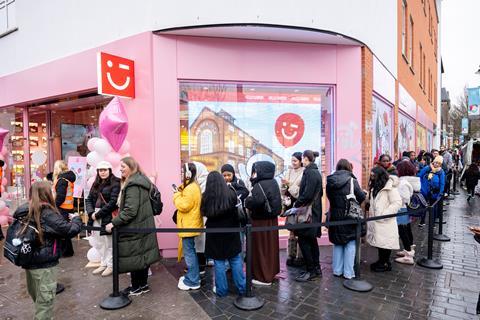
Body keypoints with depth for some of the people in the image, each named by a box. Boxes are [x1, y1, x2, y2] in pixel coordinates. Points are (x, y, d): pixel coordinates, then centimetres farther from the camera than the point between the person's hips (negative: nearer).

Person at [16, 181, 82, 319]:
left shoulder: (22, 211, -1)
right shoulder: (47, 215, -23)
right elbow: (69, 230, -24)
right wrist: (76, 219, -5)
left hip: (28, 261, 8)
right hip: (45, 265, -8)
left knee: (36, 296, 26)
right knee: (44, 300, 6)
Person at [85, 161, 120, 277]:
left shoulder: (115, 183, -9)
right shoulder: (96, 184, 14)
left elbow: (113, 202, -16)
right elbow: (89, 199, 10)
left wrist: (98, 214, -15)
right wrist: (91, 213, -8)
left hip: (108, 217, -7)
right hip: (95, 217, 7)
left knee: (109, 243, 3)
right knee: (100, 243, 15)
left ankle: (110, 265, 16)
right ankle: (103, 264, 28)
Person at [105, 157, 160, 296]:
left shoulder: (132, 185, -19)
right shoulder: (141, 181, 11)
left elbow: (130, 210, -25)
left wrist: (114, 223, -20)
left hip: (134, 228, -9)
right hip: (143, 226, 10)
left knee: (132, 257, 4)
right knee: (141, 255, 16)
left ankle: (136, 287, 17)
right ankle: (143, 284, 27)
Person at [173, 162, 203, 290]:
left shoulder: (190, 188, -21)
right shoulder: (193, 186, 13)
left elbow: (183, 206, -25)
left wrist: (177, 195, -11)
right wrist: (180, 192, 4)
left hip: (189, 225, -11)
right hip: (190, 224, 11)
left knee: (189, 252, -2)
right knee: (190, 251, 18)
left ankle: (192, 282, 7)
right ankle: (193, 276, 30)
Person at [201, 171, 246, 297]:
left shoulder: (206, 197, -13)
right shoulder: (231, 193, -11)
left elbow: (204, 213, 1)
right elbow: (236, 209, 2)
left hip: (214, 233, -1)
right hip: (231, 232, 1)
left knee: (219, 262, 11)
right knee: (236, 261, 12)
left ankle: (221, 290, 20)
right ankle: (242, 288, 21)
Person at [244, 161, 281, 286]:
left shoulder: (259, 185, -20)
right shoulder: (273, 182, 6)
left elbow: (257, 201, -36)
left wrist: (247, 200, -15)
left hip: (261, 220, -9)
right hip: (272, 218, 9)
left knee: (261, 248, 4)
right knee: (270, 246, 18)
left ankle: (264, 277, 14)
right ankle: (272, 272, 32)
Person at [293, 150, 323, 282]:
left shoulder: (309, 172, -17)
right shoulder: (316, 172, 13)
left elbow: (307, 194, -23)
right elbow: (320, 192, 18)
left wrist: (297, 203, -10)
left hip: (308, 210, -10)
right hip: (315, 209, 10)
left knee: (303, 240, -3)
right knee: (311, 239, 16)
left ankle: (310, 271, 5)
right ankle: (316, 268, 25)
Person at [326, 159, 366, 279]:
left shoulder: (330, 181, -1)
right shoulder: (351, 180, -12)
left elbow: (329, 197, 5)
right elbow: (361, 197, -10)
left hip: (334, 216, 4)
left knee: (337, 243, 16)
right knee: (350, 244, 8)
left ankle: (337, 270, 24)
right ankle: (348, 273, 12)